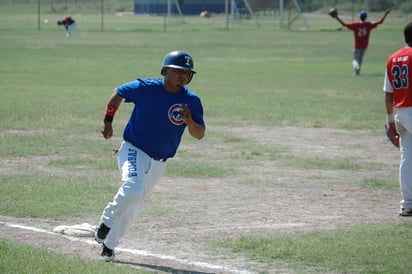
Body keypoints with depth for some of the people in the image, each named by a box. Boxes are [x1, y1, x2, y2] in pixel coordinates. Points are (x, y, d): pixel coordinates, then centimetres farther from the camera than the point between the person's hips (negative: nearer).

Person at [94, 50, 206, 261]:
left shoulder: (191, 101, -8)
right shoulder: (145, 88, -14)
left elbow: (199, 135, -7)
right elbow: (118, 93, 4)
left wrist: (189, 121, -27)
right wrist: (107, 121, 7)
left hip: (159, 162, 4)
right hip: (134, 149, -4)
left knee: (134, 204, 11)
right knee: (132, 190, -28)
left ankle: (109, 244, 27)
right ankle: (107, 220, -1)